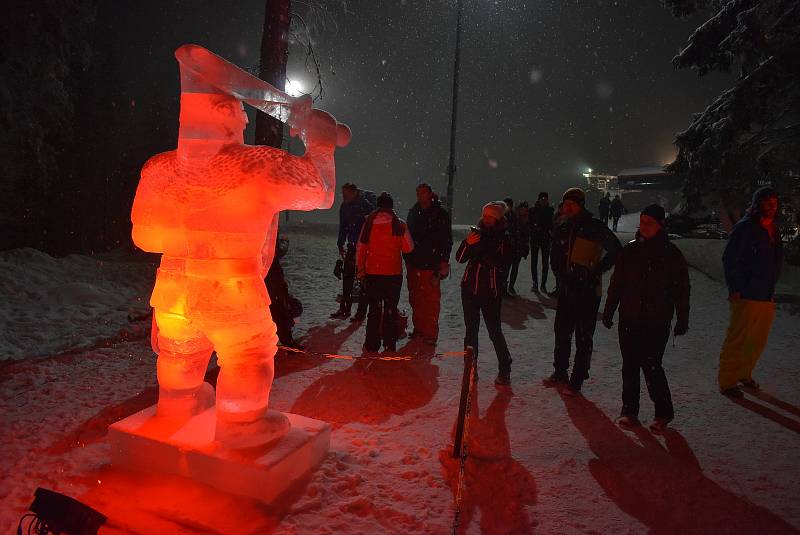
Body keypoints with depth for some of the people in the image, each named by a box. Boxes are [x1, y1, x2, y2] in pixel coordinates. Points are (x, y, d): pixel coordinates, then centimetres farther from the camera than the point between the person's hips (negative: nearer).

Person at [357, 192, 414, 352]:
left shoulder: (369, 223, -3)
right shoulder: (399, 224, -7)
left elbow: (360, 249, 0)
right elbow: (408, 248, -6)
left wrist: (361, 270, 9)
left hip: (372, 273, 1)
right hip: (393, 273, -1)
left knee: (374, 309, 11)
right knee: (391, 309, 10)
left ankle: (372, 344, 14)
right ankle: (390, 344, 13)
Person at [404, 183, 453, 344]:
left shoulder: (440, 213, -3)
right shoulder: (413, 212, 13)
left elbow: (447, 239, -4)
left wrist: (444, 261, -10)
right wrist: (408, 258, 14)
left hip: (431, 264, -5)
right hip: (413, 263, 6)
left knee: (431, 299, -3)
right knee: (415, 298, 10)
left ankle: (430, 333, 6)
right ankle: (419, 329, 23)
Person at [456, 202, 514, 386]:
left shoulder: (504, 238, -5)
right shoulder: (477, 232, 6)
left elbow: (503, 265, -16)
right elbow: (460, 258, 1)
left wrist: (482, 247, -20)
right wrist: (468, 243, -17)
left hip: (491, 291, -4)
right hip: (470, 288, 4)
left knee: (494, 331, -2)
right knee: (471, 330, 9)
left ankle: (504, 371, 13)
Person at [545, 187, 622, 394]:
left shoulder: (595, 227, -8)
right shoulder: (562, 229, 9)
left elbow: (616, 250, -4)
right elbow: (555, 257, 19)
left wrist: (596, 272, -10)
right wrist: (560, 274, 4)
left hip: (588, 291, -6)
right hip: (566, 289, 6)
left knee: (583, 337, 1)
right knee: (562, 332, 13)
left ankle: (577, 380, 10)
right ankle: (560, 371, 29)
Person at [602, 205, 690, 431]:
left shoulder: (671, 253, -1)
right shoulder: (630, 251, 6)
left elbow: (681, 289, 2)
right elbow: (616, 284, 10)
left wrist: (682, 320, 1)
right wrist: (609, 311, 11)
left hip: (657, 322, -3)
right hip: (629, 319, 3)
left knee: (651, 365, -6)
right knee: (630, 365, 9)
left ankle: (663, 412, 15)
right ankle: (629, 410, 23)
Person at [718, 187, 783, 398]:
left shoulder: (773, 230, 13)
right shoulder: (745, 227, -10)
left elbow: (776, 261, 22)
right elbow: (729, 259, -14)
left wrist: (771, 289, 16)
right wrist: (735, 290, -17)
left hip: (767, 296, 8)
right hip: (746, 295, -8)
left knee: (758, 341, 17)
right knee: (737, 340, -3)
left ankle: (744, 373, 34)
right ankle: (727, 382, 6)